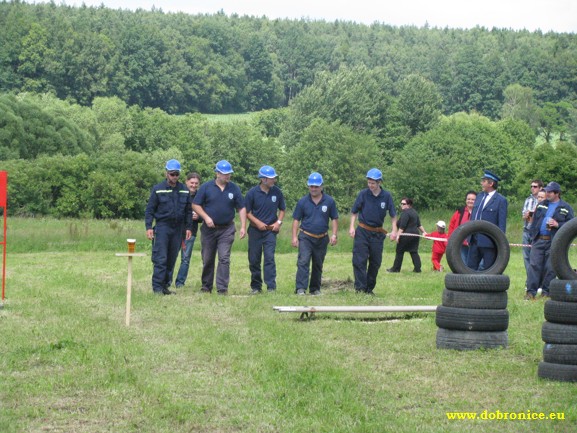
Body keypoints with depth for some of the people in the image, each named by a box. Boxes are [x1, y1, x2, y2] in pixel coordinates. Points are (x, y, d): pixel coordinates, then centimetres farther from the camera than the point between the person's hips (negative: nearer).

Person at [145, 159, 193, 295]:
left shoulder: (184, 190, 9)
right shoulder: (158, 189, -1)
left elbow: (188, 211, 14)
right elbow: (149, 210, 0)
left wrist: (188, 227, 8)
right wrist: (149, 227, -9)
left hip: (178, 228, 4)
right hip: (162, 227, -4)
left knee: (172, 259, 7)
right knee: (160, 259, -9)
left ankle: (166, 286, 14)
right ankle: (157, 287, -7)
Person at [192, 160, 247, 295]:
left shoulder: (234, 188, 3)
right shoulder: (206, 187, -1)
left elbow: (241, 208, 6)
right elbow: (195, 205, 1)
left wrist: (243, 227, -3)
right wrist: (206, 217, -13)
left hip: (226, 229, 0)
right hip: (209, 228, 0)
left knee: (224, 259, -7)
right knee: (207, 260, 8)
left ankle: (222, 288, -6)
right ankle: (206, 286, 20)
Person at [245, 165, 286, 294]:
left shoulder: (277, 192, 0)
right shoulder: (253, 192, -7)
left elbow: (282, 209, 13)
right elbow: (247, 212, -2)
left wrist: (278, 222, -2)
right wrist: (258, 223, -12)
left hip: (270, 230, 0)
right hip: (255, 230, 0)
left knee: (270, 258, -9)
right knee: (254, 260, 5)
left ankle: (271, 287, -10)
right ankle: (256, 287, 17)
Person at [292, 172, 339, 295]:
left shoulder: (329, 201, 1)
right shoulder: (303, 202, -1)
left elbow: (334, 219, 6)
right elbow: (296, 220, 2)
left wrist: (334, 234, -4)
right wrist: (294, 237, -4)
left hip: (322, 238, 2)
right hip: (306, 237, -2)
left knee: (318, 265, 11)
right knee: (303, 262, -15)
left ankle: (315, 289, 22)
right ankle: (300, 288, -20)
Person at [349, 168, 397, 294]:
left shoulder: (386, 196, -2)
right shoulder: (363, 194, -5)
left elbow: (393, 214, 5)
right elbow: (354, 212, 4)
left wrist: (394, 229, -6)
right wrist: (351, 227, -6)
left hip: (378, 233, 2)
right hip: (362, 231, -2)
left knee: (375, 262, 7)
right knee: (359, 260, -10)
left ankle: (369, 288, 18)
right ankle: (360, 287, -8)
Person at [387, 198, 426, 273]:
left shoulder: (405, 213, -14)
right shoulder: (414, 212, 16)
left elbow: (402, 226, -19)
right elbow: (419, 224, 21)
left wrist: (398, 235, -21)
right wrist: (423, 232, 29)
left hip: (406, 235, -9)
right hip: (415, 234, 9)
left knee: (399, 251, 1)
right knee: (414, 252, 8)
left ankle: (396, 268, 6)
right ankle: (417, 268, 0)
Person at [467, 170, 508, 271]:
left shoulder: (501, 200, -8)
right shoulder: (479, 197, 13)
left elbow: (502, 224, -10)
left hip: (489, 242, -7)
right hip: (474, 240, 7)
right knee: (470, 268, 9)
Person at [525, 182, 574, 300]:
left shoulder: (566, 208, 5)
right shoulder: (541, 205, 16)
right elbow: (534, 220, 18)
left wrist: (558, 225, -14)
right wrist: (532, 236, 10)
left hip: (554, 242, -3)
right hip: (538, 240, 3)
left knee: (550, 268, -1)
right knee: (534, 265, -5)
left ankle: (546, 291, 9)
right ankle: (531, 291, -5)